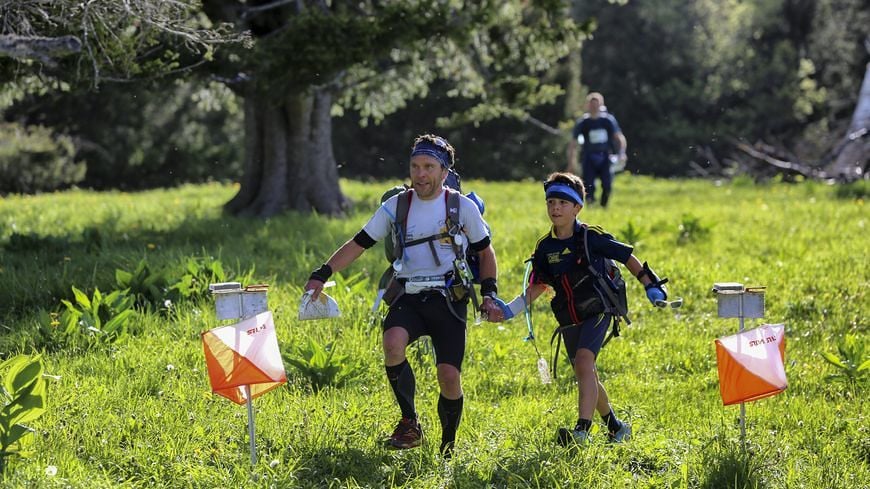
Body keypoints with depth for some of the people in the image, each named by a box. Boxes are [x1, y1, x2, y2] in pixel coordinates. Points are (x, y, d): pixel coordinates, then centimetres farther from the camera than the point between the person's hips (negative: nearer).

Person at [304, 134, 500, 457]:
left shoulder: (463, 207, 2)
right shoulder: (395, 206, 5)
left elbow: (485, 251, 14)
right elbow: (358, 244, 7)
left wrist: (489, 294, 3)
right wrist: (321, 276, -4)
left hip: (449, 300, -1)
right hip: (407, 298, 1)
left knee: (449, 376, -11)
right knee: (393, 343, -31)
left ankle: (447, 450, 13)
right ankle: (410, 423, -14)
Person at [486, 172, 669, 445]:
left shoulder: (591, 237, -9)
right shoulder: (545, 247, 4)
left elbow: (627, 258, 0)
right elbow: (537, 287, 8)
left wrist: (651, 286, -4)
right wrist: (509, 310, -4)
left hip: (597, 311, -6)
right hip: (569, 319, 6)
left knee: (583, 361, -27)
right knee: (586, 376, 14)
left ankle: (582, 429, -34)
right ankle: (616, 427, 34)